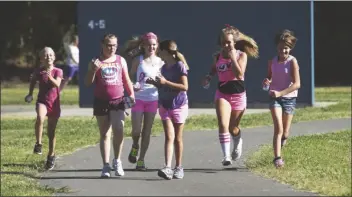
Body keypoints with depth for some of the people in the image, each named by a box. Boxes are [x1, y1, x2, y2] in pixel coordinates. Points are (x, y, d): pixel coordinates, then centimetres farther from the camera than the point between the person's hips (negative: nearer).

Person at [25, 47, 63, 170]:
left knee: (51, 132, 9)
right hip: (42, 101, -1)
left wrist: (50, 77, -38)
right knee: (40, 117, -35)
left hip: (54, 103, 1)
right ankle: (38, 144, -24)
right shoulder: (38, 71, -2)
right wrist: (30, 94, 16)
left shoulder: (58, 71, -4)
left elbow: (57, 84, -22)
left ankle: (51, 156, 26)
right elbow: (33, 81, 19)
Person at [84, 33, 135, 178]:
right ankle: (106, 165, 11)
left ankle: (117, 161, 0)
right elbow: (87, 83, 2)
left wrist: (131, 93, 2)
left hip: (118, 101, 0)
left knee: (119, 130, -17)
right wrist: (93, 70, -15)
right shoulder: (96, 62, 5)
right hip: (101, 102, 0)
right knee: (105, 134, 5)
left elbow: (126, 79, 16)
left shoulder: (121, 60, 10)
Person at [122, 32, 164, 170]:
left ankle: (141, 159, 13)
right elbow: (130, 76, 2)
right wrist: (132, 86, -18)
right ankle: (135, 146, 24)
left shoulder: (160, 62, 4)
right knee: (136, 130, -9)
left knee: (147, 131, 4)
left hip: (153, 99, 2)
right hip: (138, 98, -2)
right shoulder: (138, 59, -1)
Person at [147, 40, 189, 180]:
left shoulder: (179, 66, -10)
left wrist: (165, 82, -20)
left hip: (179, 105, -4)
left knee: (178, 138, 5)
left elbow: (184, 86, -17)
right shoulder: (164, 67, 10)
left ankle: (179, 168, 16)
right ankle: (167, 168, -20)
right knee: (169, 137, -8)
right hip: (165, 105, 4)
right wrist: (154, 83, 3)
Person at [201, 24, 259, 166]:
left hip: (238, 95, -1)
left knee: (233, 128, 13)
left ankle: (238, 143, 48)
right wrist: (209, 77, 3)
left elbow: (239, 74, -21)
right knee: (223, 125, -19)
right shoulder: (218, 56, 1)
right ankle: (226, 156, -20)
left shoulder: (241, 55, -7)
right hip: (222, 93, 1)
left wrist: (233, 57, -22)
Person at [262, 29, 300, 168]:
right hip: (275, 98, 1)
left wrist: (280, 93, -25)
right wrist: (267, 82, -10)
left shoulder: (292, 61, -11)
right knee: (278, 128, -17)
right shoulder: (272, 62, 1)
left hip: (289, 98, -1)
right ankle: (277, 158, -20)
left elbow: (297, 84, -16)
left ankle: (280, 144, 43)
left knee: (285, 133, 8)